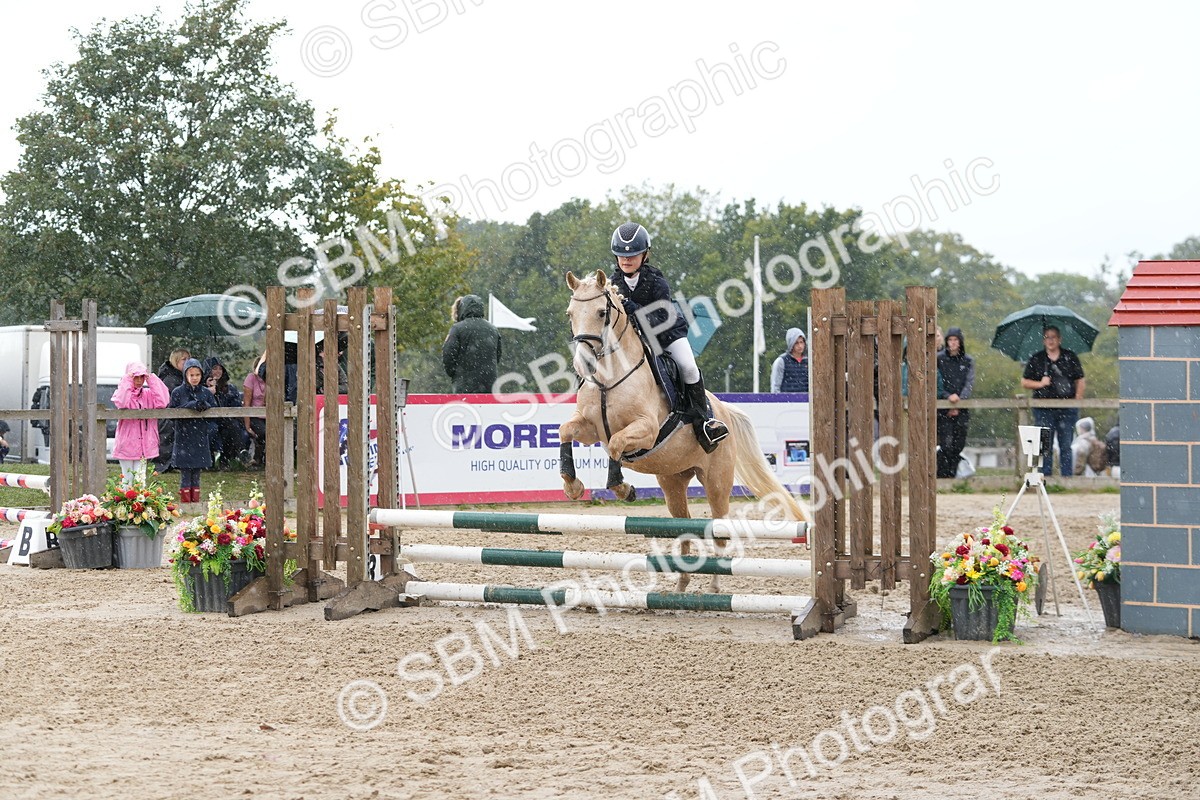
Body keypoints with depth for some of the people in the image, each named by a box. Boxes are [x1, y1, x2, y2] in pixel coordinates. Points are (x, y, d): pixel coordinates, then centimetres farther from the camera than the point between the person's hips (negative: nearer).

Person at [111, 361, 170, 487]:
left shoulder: (148, 394, 6)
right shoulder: (123, 392, -3)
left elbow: (162, 402, -12)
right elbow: (121, 403, -27)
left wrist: (152, 380, -10)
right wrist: (127, 381, -20)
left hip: (144, 444, 2)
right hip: (127, 443, -2)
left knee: (140, 479, 1)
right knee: (127, 479, 4)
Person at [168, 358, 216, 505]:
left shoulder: (206, 392, 7)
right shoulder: (178, 392, -1)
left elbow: (216, 410, 4)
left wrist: (205, 406, -17)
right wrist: (189, 406, -20)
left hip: (200, 439, 3)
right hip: (183, 438, -3)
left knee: (196, 475, 8)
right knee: (185, 475, -2)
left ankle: (196, 502, 14)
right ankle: (185, 503, 2)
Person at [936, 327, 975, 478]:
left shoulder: (968, 361, 9)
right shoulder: (939, 359, 2)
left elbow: (970, 383, 1)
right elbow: (935, 383, -1)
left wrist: (959, 399, -11)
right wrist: (948, 396, -15)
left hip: (962, 409, 3)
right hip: (943, 408, -3)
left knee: (959, 445, 2)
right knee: (946, 444, -12)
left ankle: (952, 475, 11)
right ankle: (941, 476, -8)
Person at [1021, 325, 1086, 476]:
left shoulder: (1070, 357, 8)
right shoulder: (1036, 359, 8)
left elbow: (1080, 381, 8)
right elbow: (1024, 382, 10)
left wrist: (1078, 397, -5)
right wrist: (1040, 384, -7)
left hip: (1067, 408, 0)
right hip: (1043, 408, 0)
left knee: (1066, 446, 2)